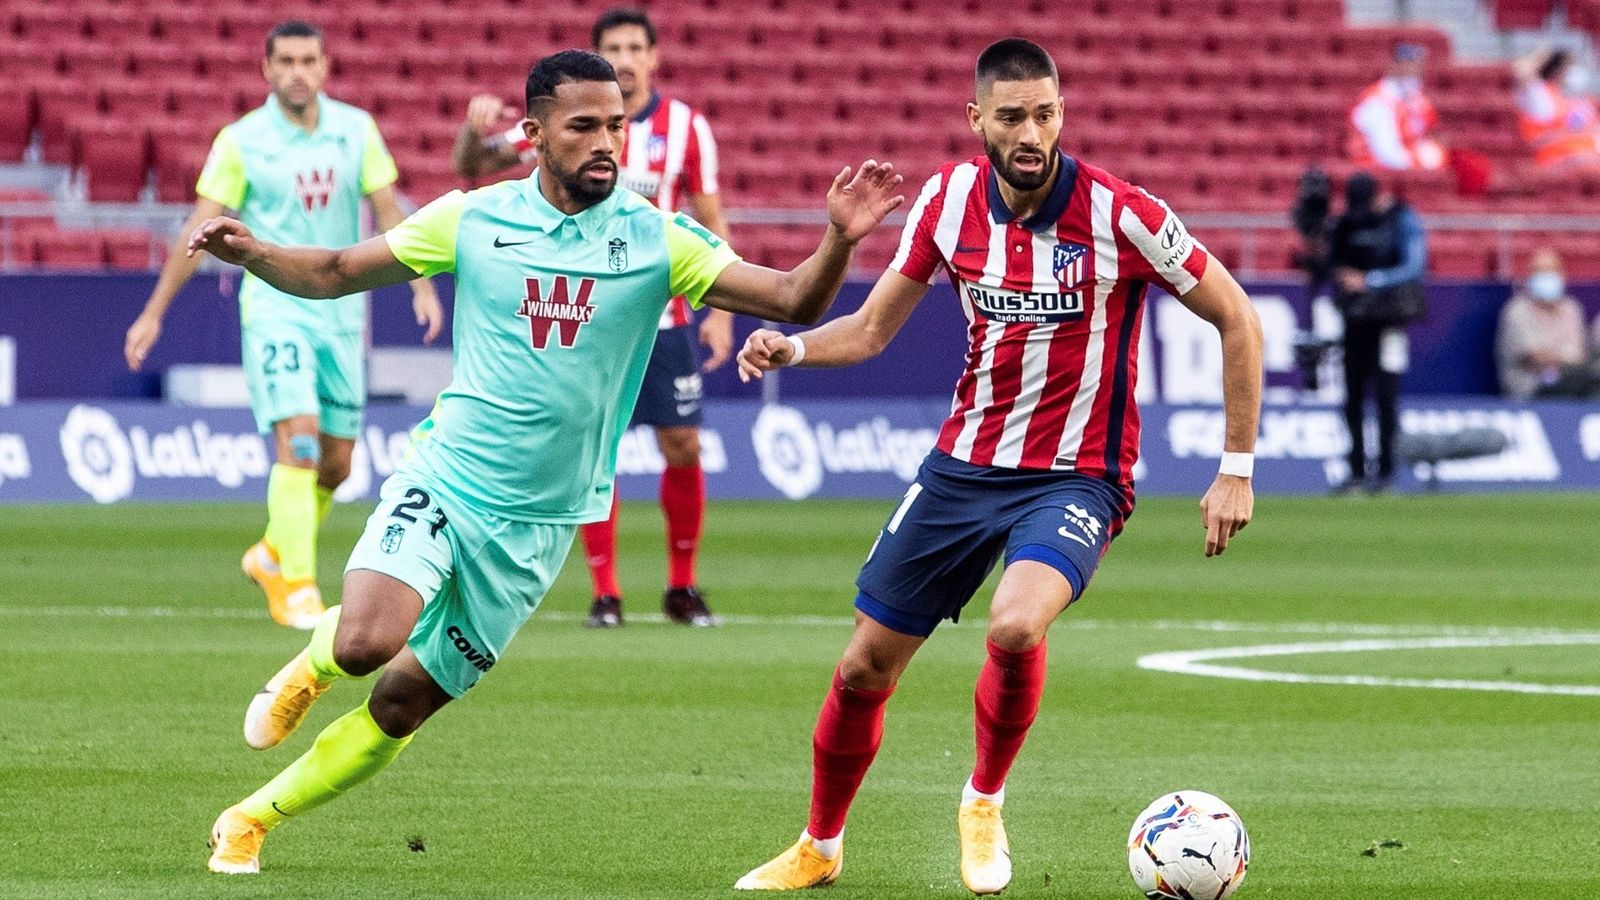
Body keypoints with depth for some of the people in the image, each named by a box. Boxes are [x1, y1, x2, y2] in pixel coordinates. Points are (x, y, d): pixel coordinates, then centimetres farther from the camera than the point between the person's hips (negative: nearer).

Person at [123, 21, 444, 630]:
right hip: (275, 308, -4)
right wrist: (154, 312, -2)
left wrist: (422, 285, -4)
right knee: (298, 442, -19)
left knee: (336, 461, 8)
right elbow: (200, 228, -2)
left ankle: (273, 555, 31)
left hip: (342, 310, 4)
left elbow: (387, 210, 7)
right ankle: (296, 588, -16)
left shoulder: (356, 129, 3)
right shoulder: (241, 141, -5)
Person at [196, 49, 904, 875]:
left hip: (537, 522, 1)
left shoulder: (655, 239, -5)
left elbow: (793, 301, -9)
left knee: (403, 702, 4)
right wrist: (252, 254, -13)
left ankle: (253, 819, 23)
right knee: (366, 641, -26)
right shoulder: (471, 219, -3)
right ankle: (313, 663, 11)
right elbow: (335, 274, 6)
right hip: (443, 478, -1)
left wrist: (839, 240, -29)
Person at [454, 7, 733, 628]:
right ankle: (604, 594, 3)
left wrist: (720, 312, 0)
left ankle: (682, 587, 16)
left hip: (661, 314, 1)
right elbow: (471, 167, 3)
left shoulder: (686, 128, -1)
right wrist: (475, 128, -21)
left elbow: (711, 223, 6)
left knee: (683, 448, 0)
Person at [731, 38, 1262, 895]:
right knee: (864, 667, 6)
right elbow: (873, 327, 6)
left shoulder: (1119, 214, -17)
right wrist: (792, 348, -15)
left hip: (1075, 477, -4)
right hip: (964, 462, 4)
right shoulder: (949, 199, -4)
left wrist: (1235, 470, -9)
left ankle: (984, 804, -4)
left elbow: (1237, 320, -8)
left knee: (1015, 627, -32)